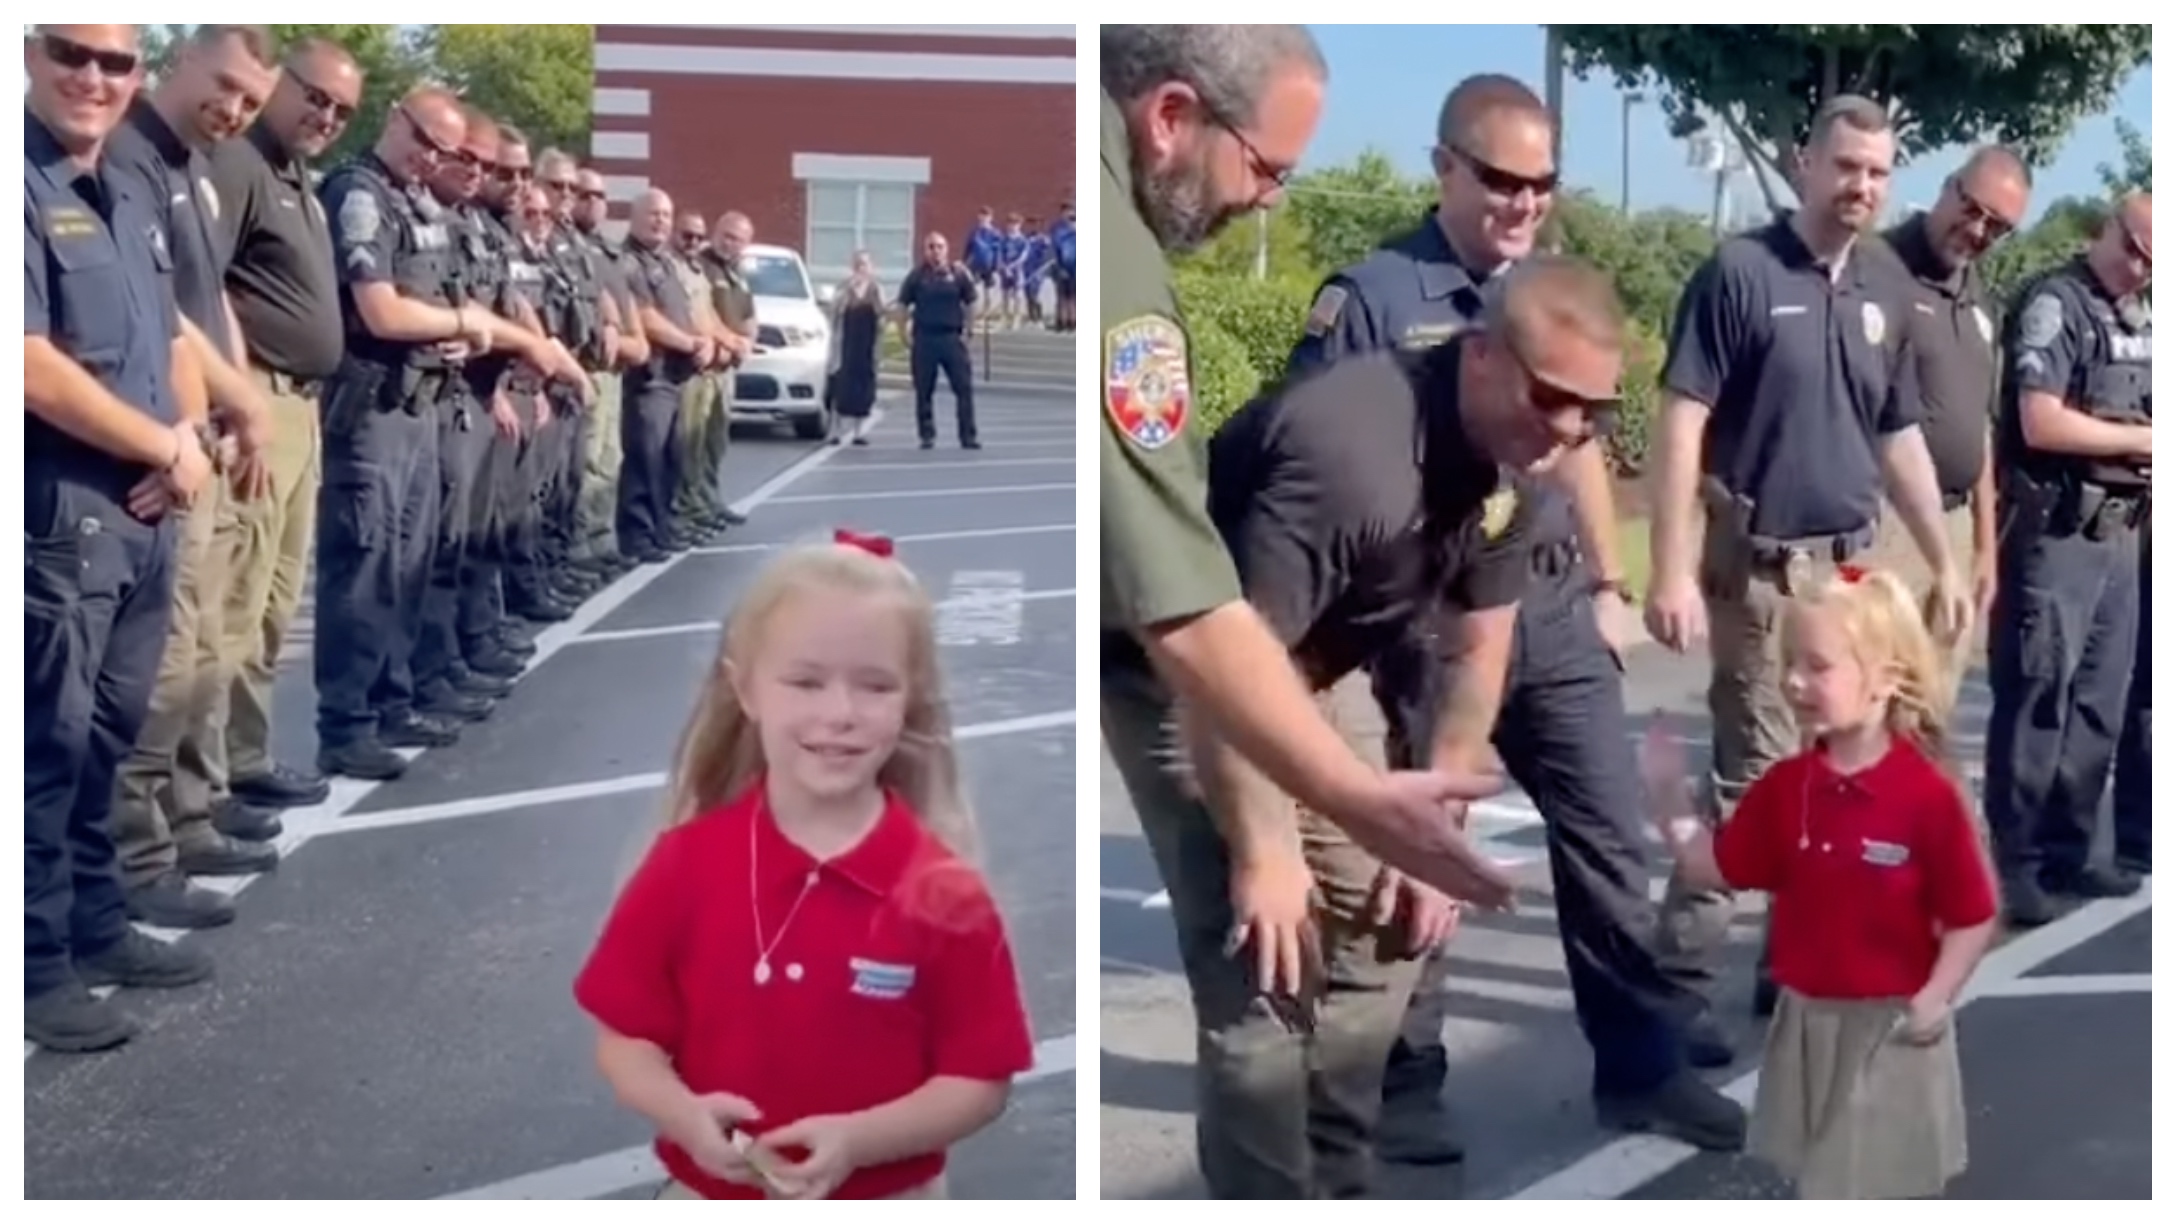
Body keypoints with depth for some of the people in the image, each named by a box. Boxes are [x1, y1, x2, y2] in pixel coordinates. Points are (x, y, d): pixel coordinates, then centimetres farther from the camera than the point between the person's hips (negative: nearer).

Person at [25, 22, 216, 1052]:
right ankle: (37, 964, 8)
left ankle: (95, 926, 28)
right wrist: (164, 447, -9)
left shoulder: (130, 200, 15)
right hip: (58, 516, -8)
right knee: (50, 745, -1)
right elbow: (33, 366, -19)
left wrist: (191, 440, -1)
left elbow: (173, 339, 19)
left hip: (146, 515, 8)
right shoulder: (24, 190, -12)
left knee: (107, 738, 16)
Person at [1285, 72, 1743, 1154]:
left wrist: (1608, 585, 18)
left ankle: (1641, 1065, 21)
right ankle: (1406, 1081, 20)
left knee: (1608, 834, 8)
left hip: (1554, 607, 6)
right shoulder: (1370, 297, -9)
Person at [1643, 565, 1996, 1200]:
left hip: (1890, 1027, -5)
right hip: (1809, 1020, 5)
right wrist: (1671, 801, -1)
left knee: (1898, 1184, 8)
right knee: (1819, 1180, 17)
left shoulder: (1929, 795, -18)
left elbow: (1972, 916, -13)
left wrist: (1934, 1000, -21)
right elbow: (1719, 869, 6)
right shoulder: (1786, 787, -2)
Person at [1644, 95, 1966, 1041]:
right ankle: (1677, 976, 0)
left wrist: (1943, 564, 15)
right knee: (1756, 775, -8)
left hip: (1853, 566, 7)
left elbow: (1900, 440, 17)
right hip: (1762, 567, -7)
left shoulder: (1881, 295, 10)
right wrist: (1673, 572, -19)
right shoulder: (1739, 273, -9)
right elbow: (1680, 426, -13)